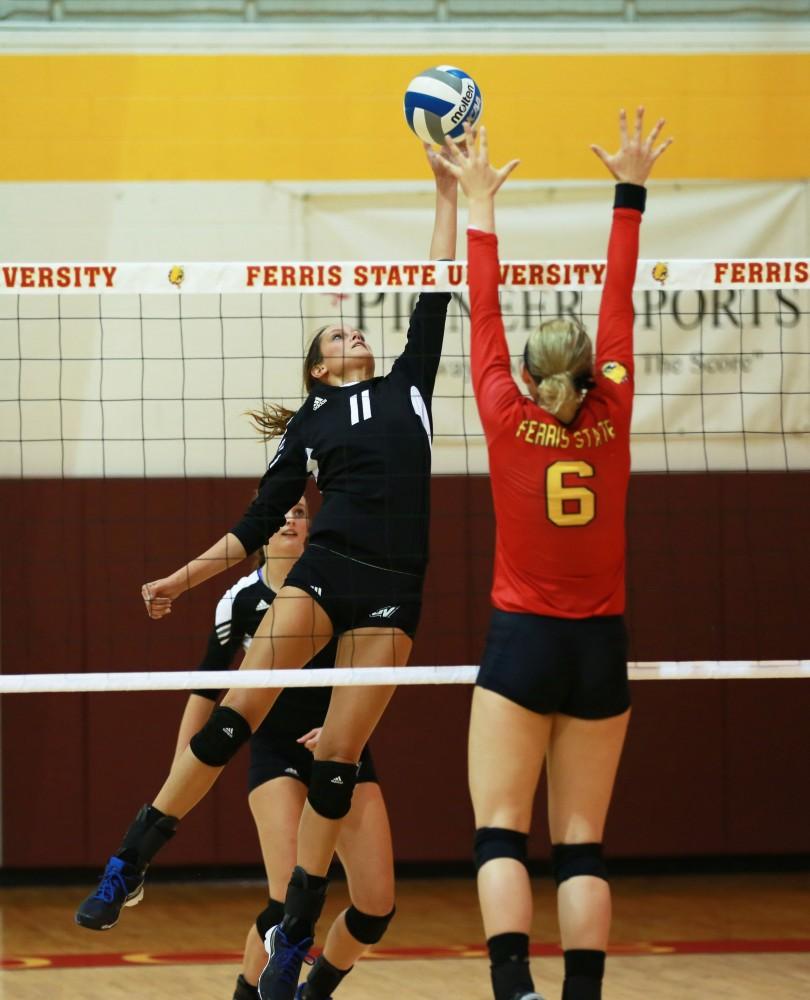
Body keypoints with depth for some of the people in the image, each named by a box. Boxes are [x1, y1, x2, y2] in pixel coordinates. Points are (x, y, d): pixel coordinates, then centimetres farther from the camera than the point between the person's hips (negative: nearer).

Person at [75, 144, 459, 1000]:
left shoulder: (407, 385, 20)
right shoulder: (308, 426, 16)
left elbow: (435, 294, 18)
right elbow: (260, 522, 16)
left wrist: (447, 193, 18)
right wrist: (183, 578, 12)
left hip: (394, 591, 1)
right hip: (325, 570, -1)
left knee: (338, 763, -3)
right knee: (234, 718, -13)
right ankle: (130, 866, -4)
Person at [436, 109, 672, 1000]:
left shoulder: (508, 420, -4)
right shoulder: (611, 419, 0)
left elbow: (485, 314, 5)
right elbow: (619, 301, 5)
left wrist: (481, 207, 14)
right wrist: (629, 193, 11)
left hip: (523, 641, -2)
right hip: (599, 647, 2)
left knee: (499, 832, -5)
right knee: (582, 842, 3)